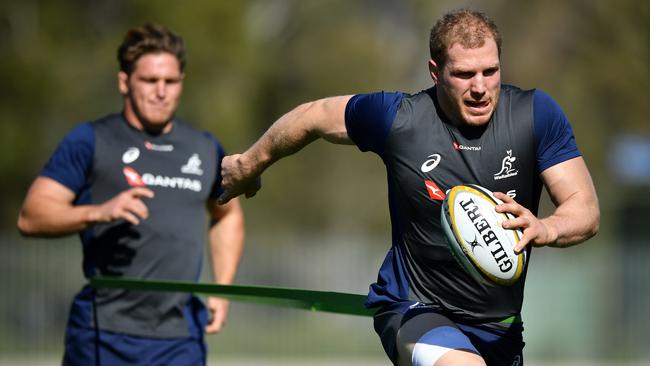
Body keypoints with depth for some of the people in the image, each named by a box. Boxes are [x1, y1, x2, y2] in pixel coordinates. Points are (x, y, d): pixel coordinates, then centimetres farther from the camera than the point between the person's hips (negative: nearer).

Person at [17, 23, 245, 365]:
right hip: (104, 337, -3)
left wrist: (222, 289, 19)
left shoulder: (206, 149, 15)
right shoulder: (90, 141, 1)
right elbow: (30, 217, -5)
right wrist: (98, 212, -21)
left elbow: (228, 215, 32)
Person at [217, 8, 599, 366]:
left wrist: (543, 229, -35)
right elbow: (315, 116, 7)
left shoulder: (535, 113, -10)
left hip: (500, 326, 4)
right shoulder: (396, 117, -12)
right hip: (414, 310, -4)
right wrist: (250, 163, 21)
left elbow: (586, 209, -12)